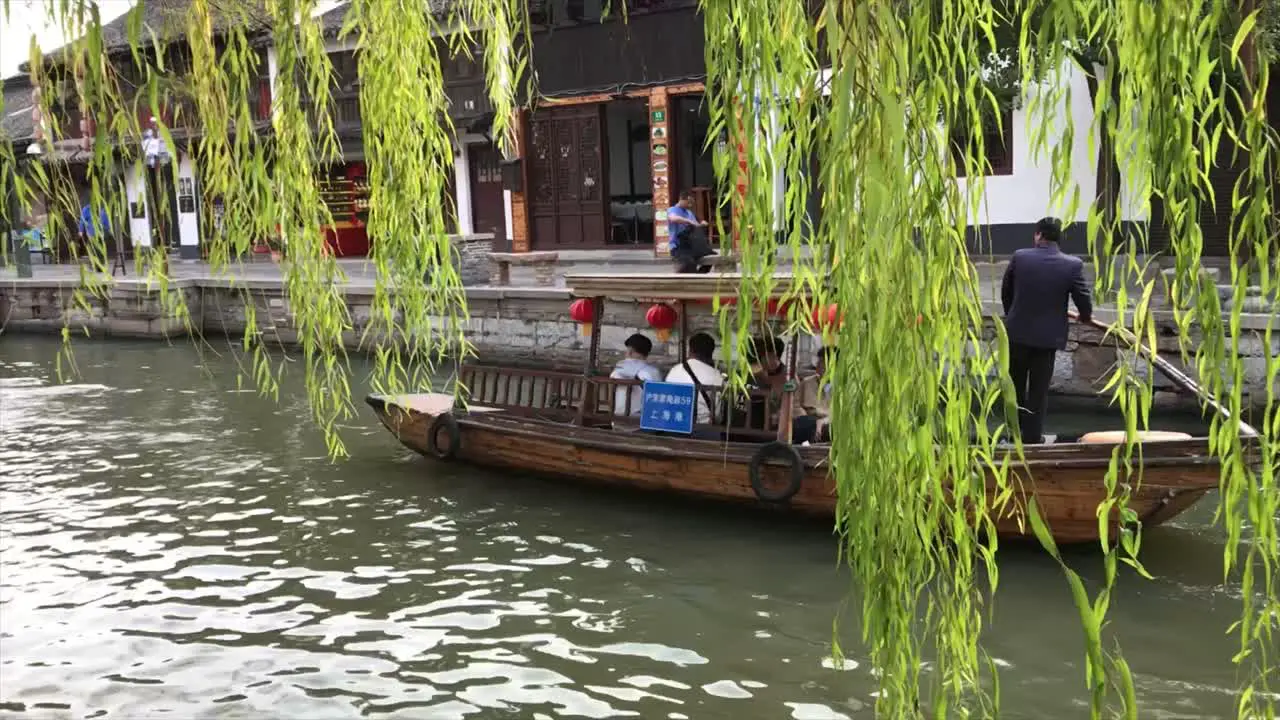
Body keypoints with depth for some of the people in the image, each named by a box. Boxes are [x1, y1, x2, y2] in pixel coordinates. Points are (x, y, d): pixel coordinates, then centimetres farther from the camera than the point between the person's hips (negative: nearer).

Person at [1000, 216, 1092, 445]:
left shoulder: (1019, 257, -8)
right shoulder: (1073, 265, -11)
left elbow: (1005, 291, 4)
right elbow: (1084, 302, -5)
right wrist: (1085, 316, 19)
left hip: (1017, 331, 1)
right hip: (1048, 336, 0)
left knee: (1016, 384, 19)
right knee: (1039, 389, 10)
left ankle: (1016, 428, 26)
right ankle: (1032, 436, 14)